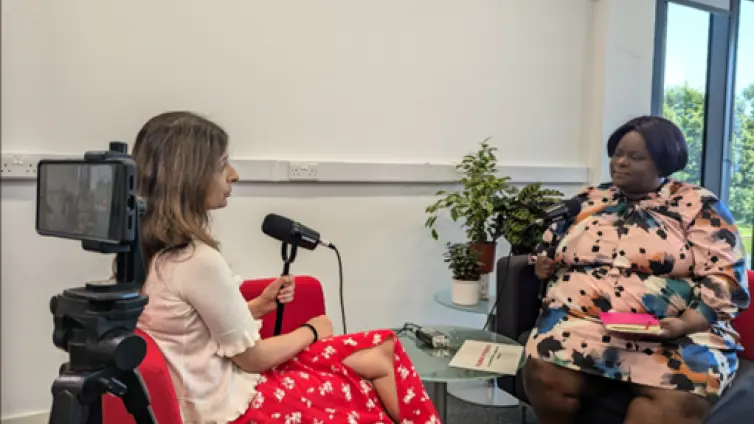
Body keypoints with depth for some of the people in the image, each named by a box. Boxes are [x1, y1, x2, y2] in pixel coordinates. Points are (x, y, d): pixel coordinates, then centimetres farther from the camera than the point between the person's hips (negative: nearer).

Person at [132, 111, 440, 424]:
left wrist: (258, 306, 0)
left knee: (383, 350, 7)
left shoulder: (153, 247, 0)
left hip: (215, 391, 8)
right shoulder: (198, 260, -28)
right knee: (381, 360, 4)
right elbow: (252, 357, -17)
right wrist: (310, 331, -2)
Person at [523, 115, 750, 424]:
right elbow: (548, 251, 27)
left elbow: (725, 275, 0)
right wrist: (543, 264, 4)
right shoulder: (587, 201, 18)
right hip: (581, 319, 3)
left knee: (677, 399, -35)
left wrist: (688, 323, -16)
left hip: (676, 331, -2)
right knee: (544, 375, -28)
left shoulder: (698, 206, 7)